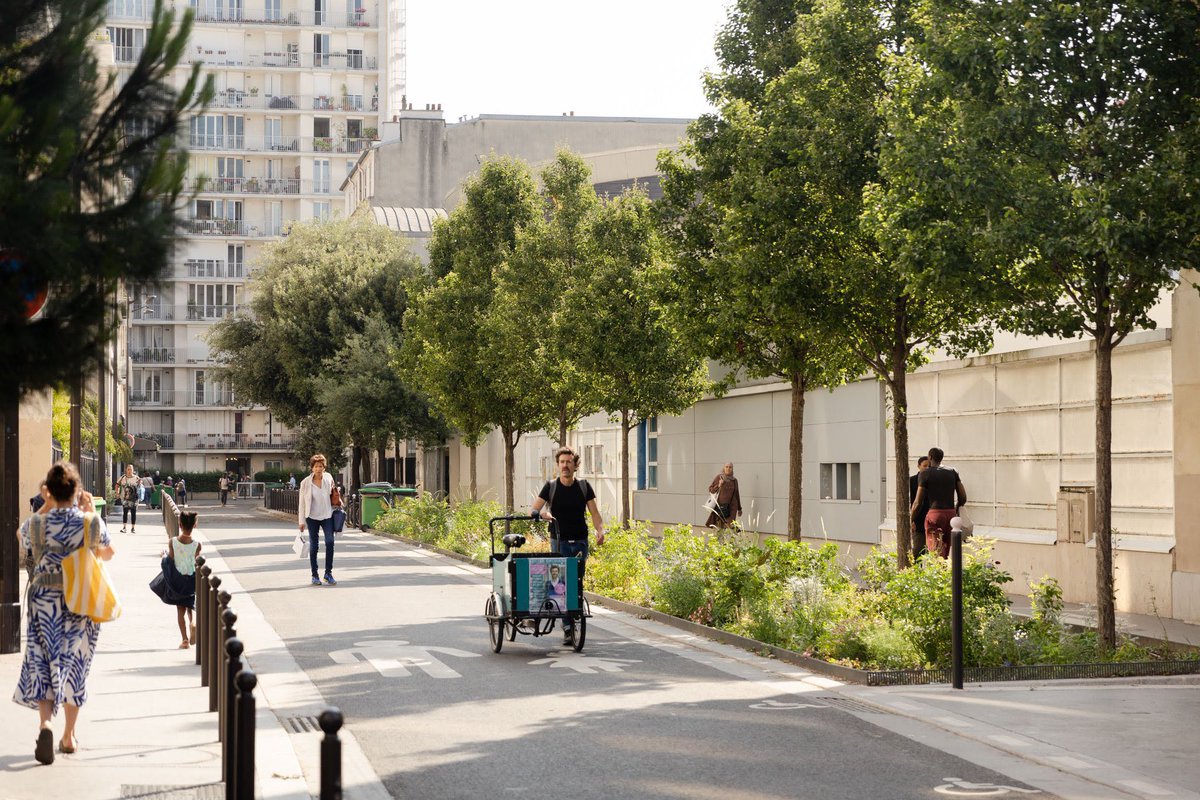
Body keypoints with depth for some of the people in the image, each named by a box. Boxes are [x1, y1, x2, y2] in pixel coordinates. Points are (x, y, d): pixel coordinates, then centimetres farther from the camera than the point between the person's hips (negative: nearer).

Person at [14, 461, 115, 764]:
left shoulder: (35, 524, -9)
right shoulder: (91, 522, -9)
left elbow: (23, 538, 16)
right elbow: (108, 553, 11)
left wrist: (45, 510, 14)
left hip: (44, 600, 0)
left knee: (42, 664, 4)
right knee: (75, 665, 12)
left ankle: (45, 723, -21)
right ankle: (69, 736, 19)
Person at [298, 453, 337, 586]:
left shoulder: (328, 478, -1)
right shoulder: (305, 482, -7)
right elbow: (302, 503, -3)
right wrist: (301, 521, -3)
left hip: (327, 515, 1)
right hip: (312, 517, -1)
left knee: (330, 541, -14)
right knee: (314, 546, 4)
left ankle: (328, 573, -7)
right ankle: (314, 575, 14)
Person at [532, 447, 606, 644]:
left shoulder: (583, 487, 6)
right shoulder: (551, 486, 2)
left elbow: (594, 512, 3)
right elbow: (534, 510, -2)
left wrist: (600, 530, -15)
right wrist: (542, 513, -26)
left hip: (580, 542, 2)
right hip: (559, 541, -2)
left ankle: (572, 622, 19)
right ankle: (567, 628, -9)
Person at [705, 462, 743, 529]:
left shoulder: (734, 480, 9)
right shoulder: (719, 477, 1)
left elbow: (736, 494, 15)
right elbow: (710, 489, 5)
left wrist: (739, 509, 17)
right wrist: (718, 486, -13)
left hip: (731, 507, 1)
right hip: (720, 506, -1)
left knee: (729, 526, -11)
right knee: (719, 526, -6)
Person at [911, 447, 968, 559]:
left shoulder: (925, 474, -2)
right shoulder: (952, 472, 10)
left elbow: (918, 502, -4)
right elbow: (963, 498, 8)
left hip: (935, 513, -5)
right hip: (951, 514, 5)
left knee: (937, 552, -8)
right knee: (946, 551, 14)